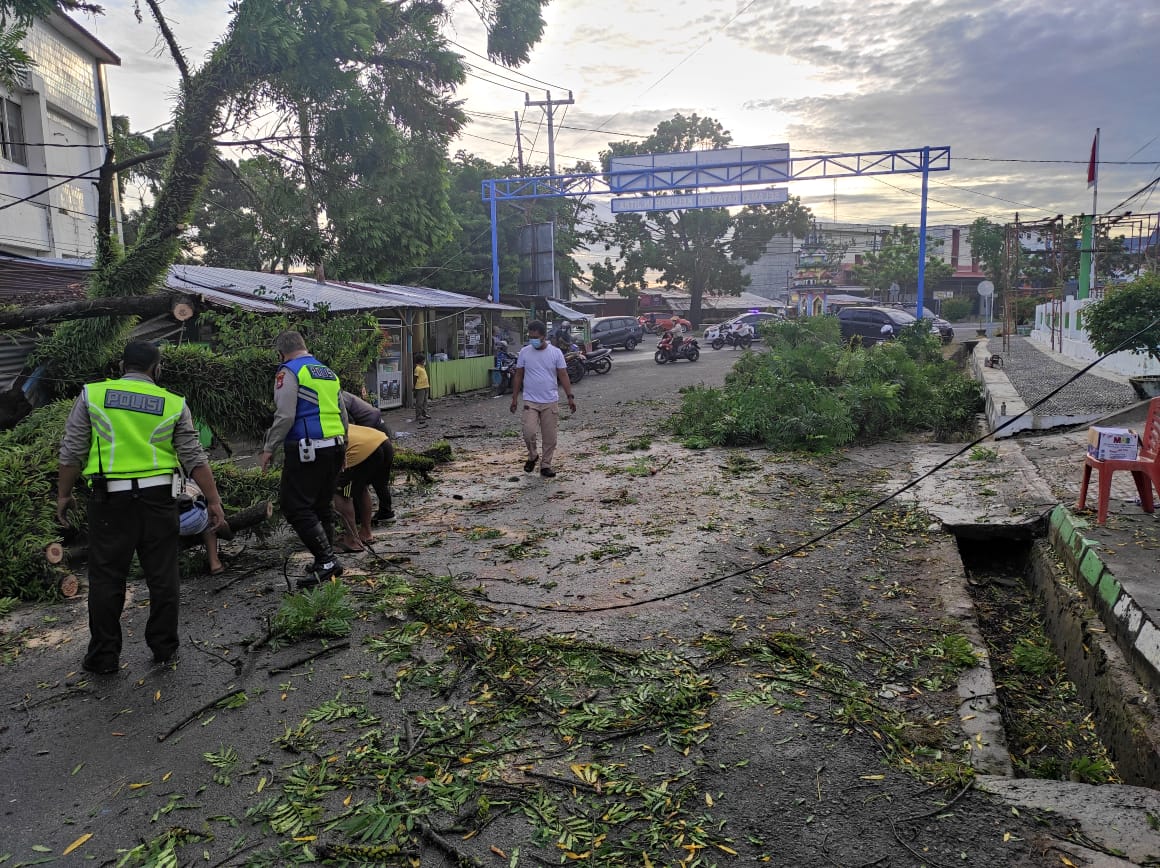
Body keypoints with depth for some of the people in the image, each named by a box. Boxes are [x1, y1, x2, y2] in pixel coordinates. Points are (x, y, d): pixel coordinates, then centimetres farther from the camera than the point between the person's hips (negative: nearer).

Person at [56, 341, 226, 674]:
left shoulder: (92, 395, 1)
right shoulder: (174, 404, 1)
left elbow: (72, 452, 1)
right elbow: (195, 458, 0)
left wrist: (63, 494, 12)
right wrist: (214, 500, 4)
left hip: (110, 499, 0)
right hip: (158, 498, 0)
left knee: (106, 578, 9)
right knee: (162, 575, 10)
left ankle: (104, 657, 16)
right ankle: (164, 649, 19)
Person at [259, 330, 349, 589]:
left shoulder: (289, 372, -5)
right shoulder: (329, 373, 18)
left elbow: (285, 416, -14)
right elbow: (343, 415, 21)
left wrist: (269, 448, -5)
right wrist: (341, 447, 28)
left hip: (307, 450, -8)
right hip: (335, 447, 8)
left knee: (296, 507, -4)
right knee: (321, 505, 16)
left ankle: (326, 560, -10)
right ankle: (327, 562, 20)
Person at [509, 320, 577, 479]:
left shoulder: (555, 352, -1)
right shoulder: (524, 352, 1)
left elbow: (563, 376, 1)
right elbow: (518, 377, 7)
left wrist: (570, 396, -5)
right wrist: (514, 399, 5)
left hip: (551, 402, 0)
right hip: (530, 401, 0)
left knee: (549, 437, 4)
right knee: (529, 432, -13)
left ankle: (546, 465, 18)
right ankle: (532, 456, 15)